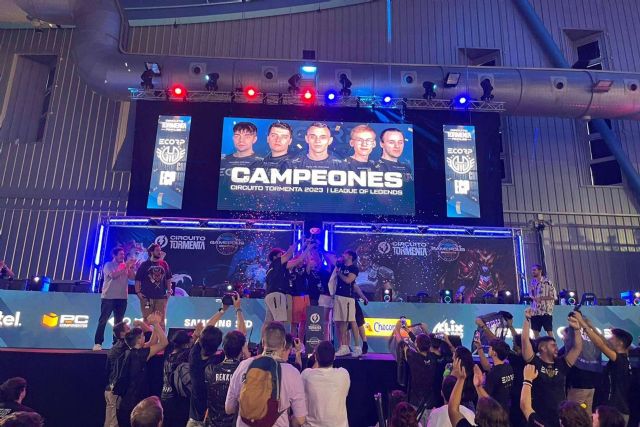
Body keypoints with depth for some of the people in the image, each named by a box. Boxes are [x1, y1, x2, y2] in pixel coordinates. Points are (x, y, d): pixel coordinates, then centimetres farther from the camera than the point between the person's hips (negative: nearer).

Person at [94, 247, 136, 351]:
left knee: (119, 321, 8)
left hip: (122, 297, 4)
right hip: (108, 297, -4)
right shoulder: (108, 265, -2)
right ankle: (98, 343, 1)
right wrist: (125, 266, -19)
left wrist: (131, 267, -12)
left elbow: (133, 277, 1)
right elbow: (113, 275, -20)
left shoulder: (125, 266, 10)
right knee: (103, 320, -3)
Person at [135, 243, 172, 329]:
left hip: (161, 297, 2)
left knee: (161, 321, 6)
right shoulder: (144, 265, 0)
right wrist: (138, 292, -7)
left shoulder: (164, 264, 7)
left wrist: (169, 291, 6)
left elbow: (168, 279, 14)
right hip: (147, 297, -2)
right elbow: (137, 279, 0)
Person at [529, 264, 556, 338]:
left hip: (546, 311, -5)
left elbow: (554, 296, -8)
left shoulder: (547, 282, -6)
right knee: (535, 332, 7)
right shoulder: (532, 282, 11)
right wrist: (532, 298, -4)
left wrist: (541, 298, -15)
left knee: (549, 331, -2)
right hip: (535, 311, 5)